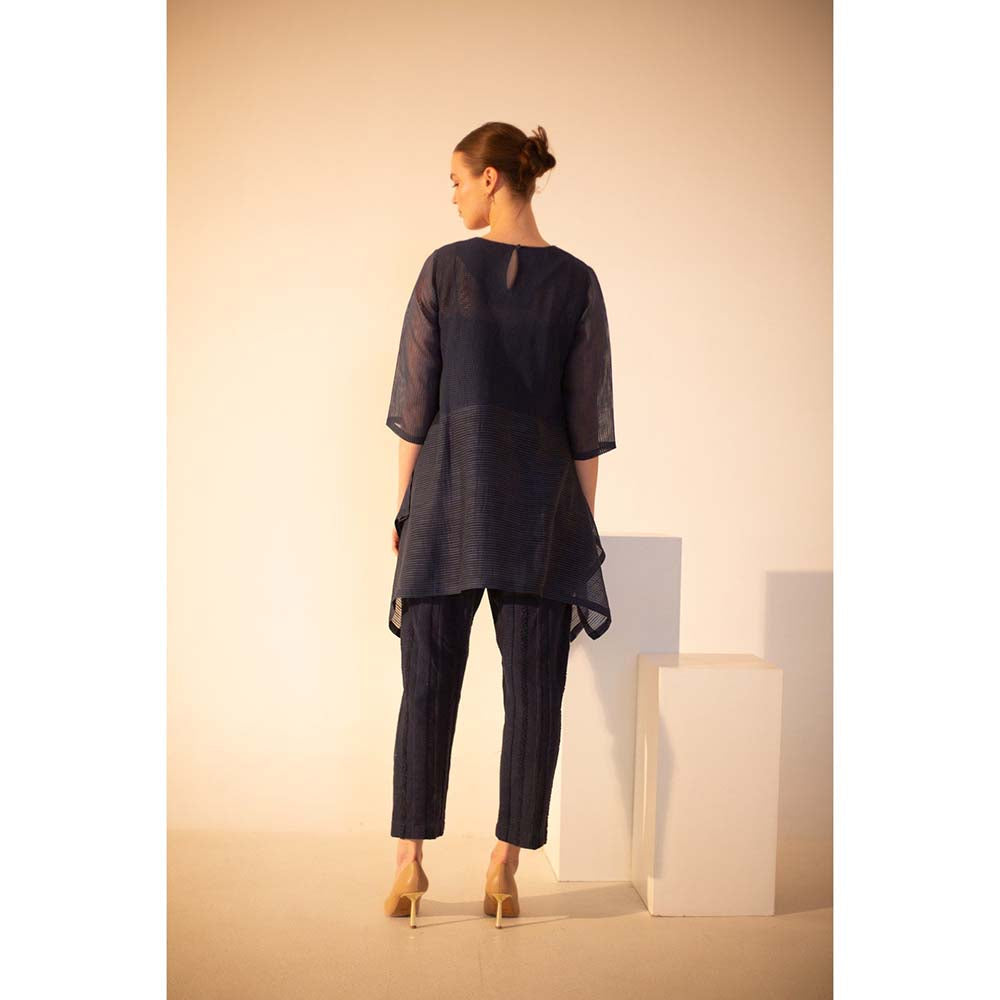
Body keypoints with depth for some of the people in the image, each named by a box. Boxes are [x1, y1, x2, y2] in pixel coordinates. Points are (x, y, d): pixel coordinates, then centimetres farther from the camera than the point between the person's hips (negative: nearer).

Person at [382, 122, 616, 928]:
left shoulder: (444, 269, -2)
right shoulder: (577, 281, 2)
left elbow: (415, 404, -2)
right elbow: (587, 423, 1)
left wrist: (406, 507, 7)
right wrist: (585, 525, 8)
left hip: (449, 499, 0)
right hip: (542, 507, 1)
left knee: (429, 686, 8)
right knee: (533, 692, 6)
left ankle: (411, 864, 13)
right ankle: (505, 869, 10)